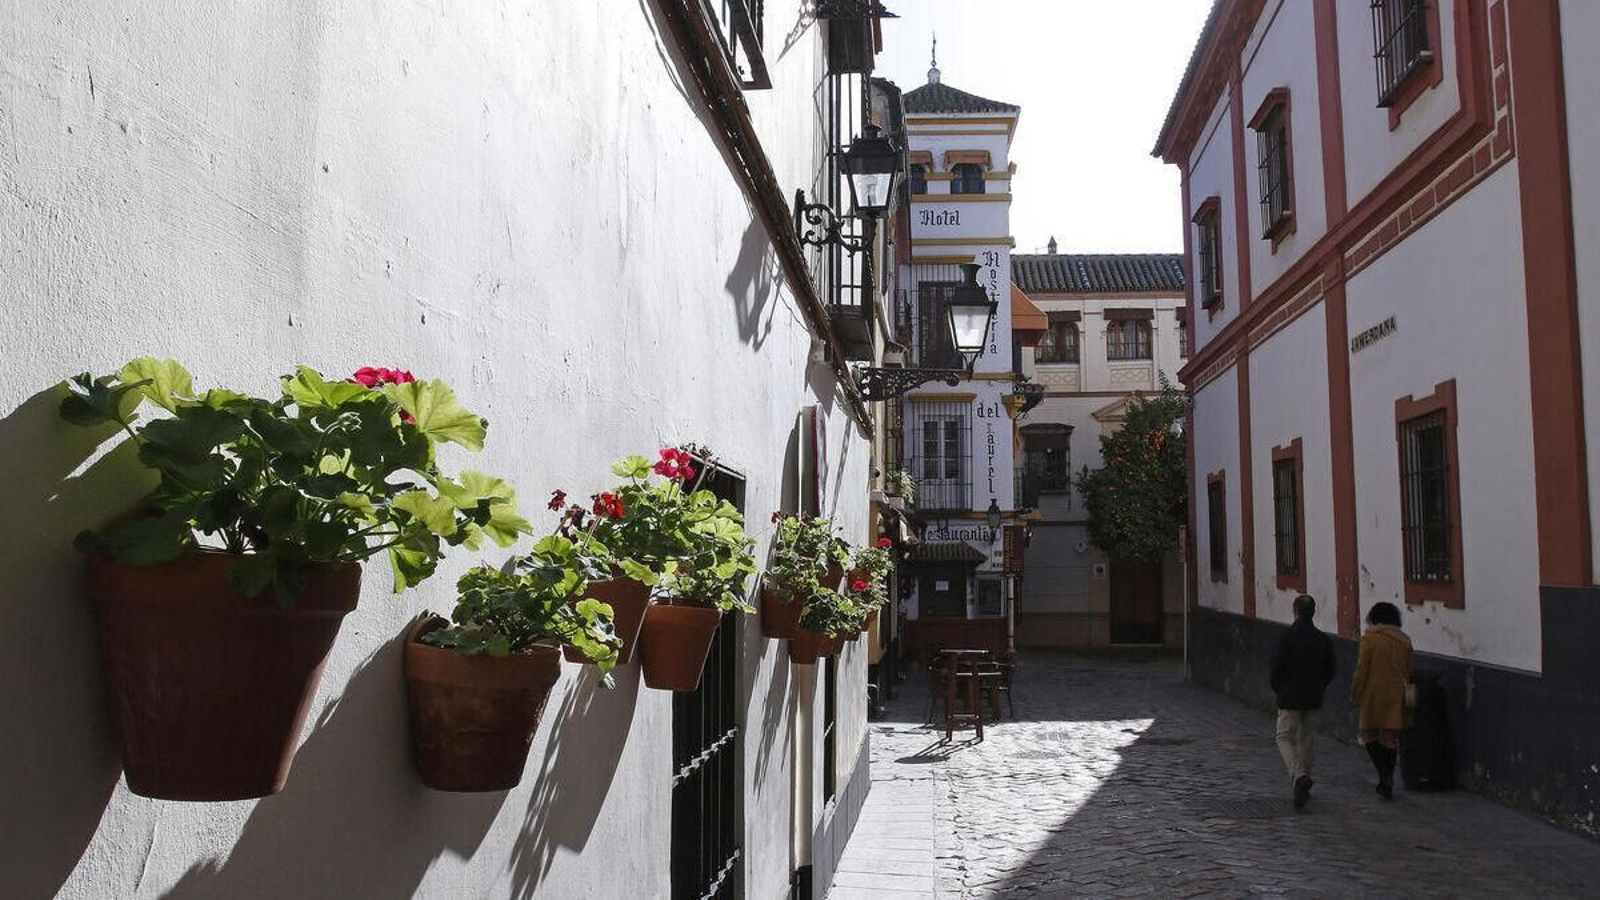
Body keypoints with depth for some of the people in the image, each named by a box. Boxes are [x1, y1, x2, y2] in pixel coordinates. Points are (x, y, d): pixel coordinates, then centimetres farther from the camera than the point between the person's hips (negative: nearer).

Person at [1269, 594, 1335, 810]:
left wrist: (1278, 691, 5)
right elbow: (1329, 672, 7)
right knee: (1305, 739, 16)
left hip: (1290, 698, -4)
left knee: (1285, 738, 3)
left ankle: (1299, 776, -19)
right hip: (1313, 699, 4)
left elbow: (1276, 668, -12)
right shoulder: (1323, 640, 1)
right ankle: (1304, 784, 22)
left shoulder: (1286, 638, -14)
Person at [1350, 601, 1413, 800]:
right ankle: (1387, 783, 14)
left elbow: (1362, 670, -10)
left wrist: (1355, 694, -1)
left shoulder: (1370, 639, -10)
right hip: (1397, 695, 4)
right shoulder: (1404, 640, 5)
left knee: (1370, 734, 8)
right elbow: (1408, 671, 10)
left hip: (1374, 695, -4)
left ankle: (1384, 776, -8)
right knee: (1391, 737, 10)